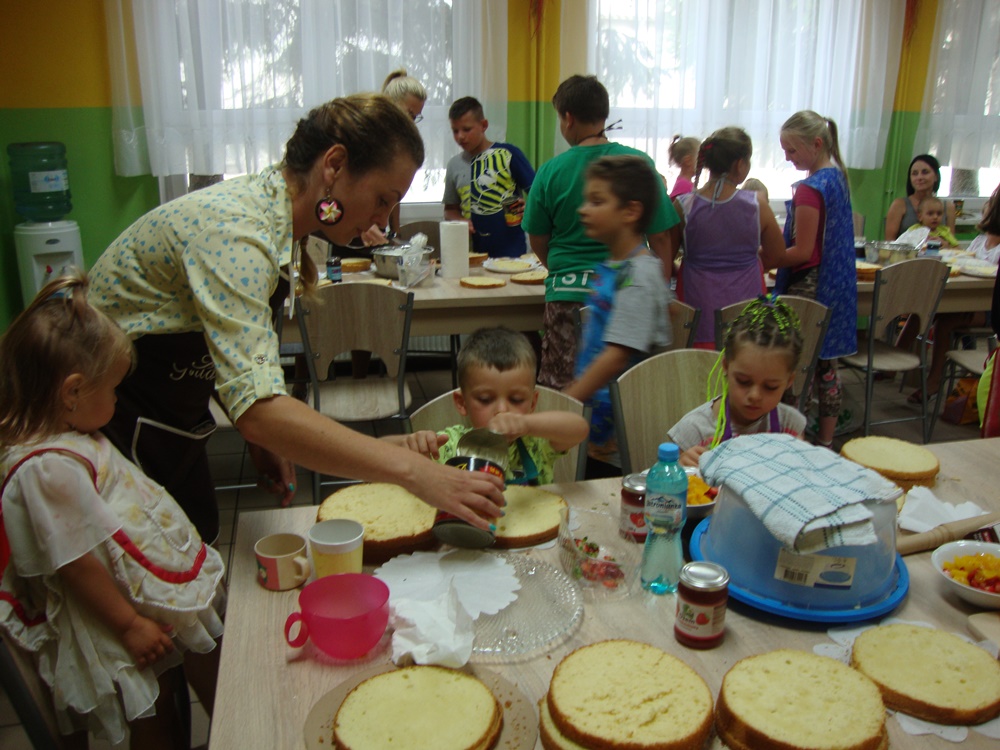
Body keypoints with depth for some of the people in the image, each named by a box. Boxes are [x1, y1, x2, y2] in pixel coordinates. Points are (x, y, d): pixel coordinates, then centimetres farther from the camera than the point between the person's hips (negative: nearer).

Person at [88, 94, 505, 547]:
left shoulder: (274, 213, -2)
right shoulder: (235, 232, -30)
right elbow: (257, 407, -41)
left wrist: (262, 437, -6)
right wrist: (413, 472, -41)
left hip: (169, 420, 8)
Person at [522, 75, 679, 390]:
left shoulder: (551, 172, -3)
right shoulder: (640, 165, -2)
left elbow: (538, 242, 7)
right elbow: (660, 237, 0)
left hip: (567, 294, -1)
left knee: (562, 393, 8)